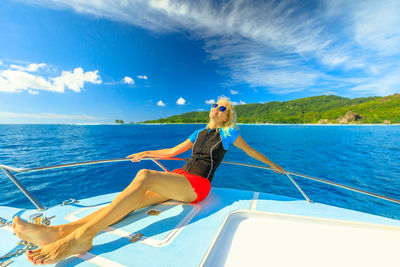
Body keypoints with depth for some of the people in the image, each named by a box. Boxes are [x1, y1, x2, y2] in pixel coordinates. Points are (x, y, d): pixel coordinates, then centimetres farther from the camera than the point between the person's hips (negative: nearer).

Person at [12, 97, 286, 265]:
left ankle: (81, 237, -28)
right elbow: (173, 151, 26)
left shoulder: (229, 134, 10)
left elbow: (252, 151, 22)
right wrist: (145, 153, 27)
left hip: (198, 185, -6)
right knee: (135, 200, -17)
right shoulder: (199, 133, 23)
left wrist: (274, 165, 34)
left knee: (145, 176, -30)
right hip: (179, 177, 6)